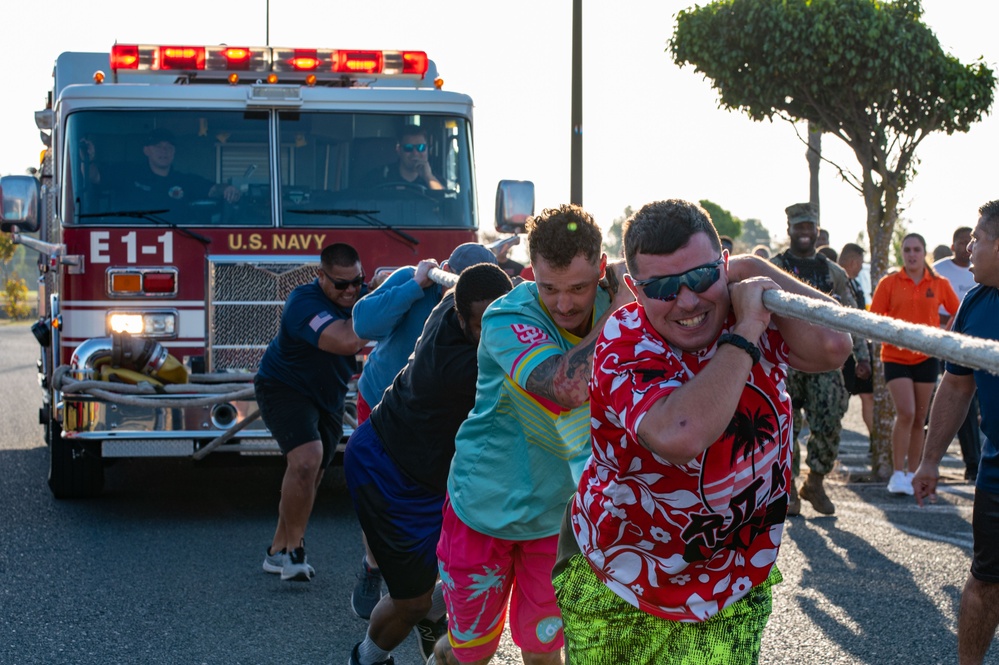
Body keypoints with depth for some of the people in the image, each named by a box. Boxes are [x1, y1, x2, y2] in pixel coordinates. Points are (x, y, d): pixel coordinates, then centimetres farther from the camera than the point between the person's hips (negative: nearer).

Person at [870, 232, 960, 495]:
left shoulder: (939, 284, 2)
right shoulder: (889, 283, -3)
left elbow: (957, 314, 13)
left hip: (926, 357, 2)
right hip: (896, 357, -2)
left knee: (919, 418, 6)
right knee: (905, 413, -16)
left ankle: (912, 472, 17)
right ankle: (898, 473, -8)